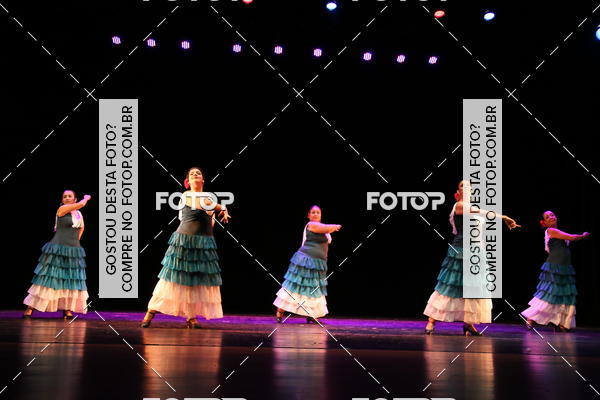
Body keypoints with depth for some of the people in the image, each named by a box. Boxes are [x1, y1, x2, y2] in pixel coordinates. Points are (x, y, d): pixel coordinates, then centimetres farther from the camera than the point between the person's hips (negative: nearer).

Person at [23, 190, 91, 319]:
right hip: (58, 250, -6)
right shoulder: (62, 209, -6)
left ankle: (67, 310, 9)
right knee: (49, 278, -8)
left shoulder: (78, 214, 13)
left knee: (71, 280, 2)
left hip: (74, 251, 6)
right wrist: (86, 198, 6)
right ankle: (30, 308, -4)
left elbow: (81, 227, 30)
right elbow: (81, 204, -14)